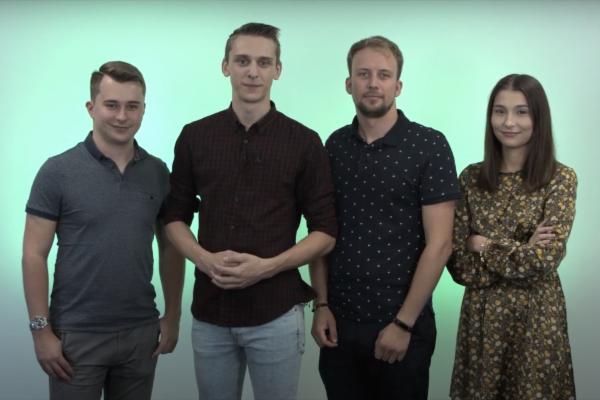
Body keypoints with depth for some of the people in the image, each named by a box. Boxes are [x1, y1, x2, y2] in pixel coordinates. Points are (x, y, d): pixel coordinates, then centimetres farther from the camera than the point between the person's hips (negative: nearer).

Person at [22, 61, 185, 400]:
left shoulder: (158, 172, 3)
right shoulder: (58, 172, -9)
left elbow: (170, 248, 10)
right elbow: (34, 255, -8)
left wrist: (173, 315, 6)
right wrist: (41, 329, -11)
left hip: (140, 331, 4)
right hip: (77, 333, -3)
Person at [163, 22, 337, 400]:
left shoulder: (304, 142, -4)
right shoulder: (195, 137, 3)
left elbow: (325, 232, -2)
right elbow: (176, 215, 9)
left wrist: (268, 266, -16)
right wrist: (203, 258, -10)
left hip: (276, 314, -2)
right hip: (210, 313, 2)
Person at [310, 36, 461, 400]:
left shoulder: (429, 146, -9)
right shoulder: (336, 145, 4)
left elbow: (439, 244, -12)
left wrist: (403, 323, -13)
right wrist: (322, 304, 1)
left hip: (402, 326, -3)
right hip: (340, 322, 4)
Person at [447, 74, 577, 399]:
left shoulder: (560, 178, -8)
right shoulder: (471, 177, 0)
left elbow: (545, 260, -18)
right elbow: (459, 265, -6)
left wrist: (484, 245, -10)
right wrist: (521, 253, -15)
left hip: (536, 316, -2)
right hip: (480, 315, 3)